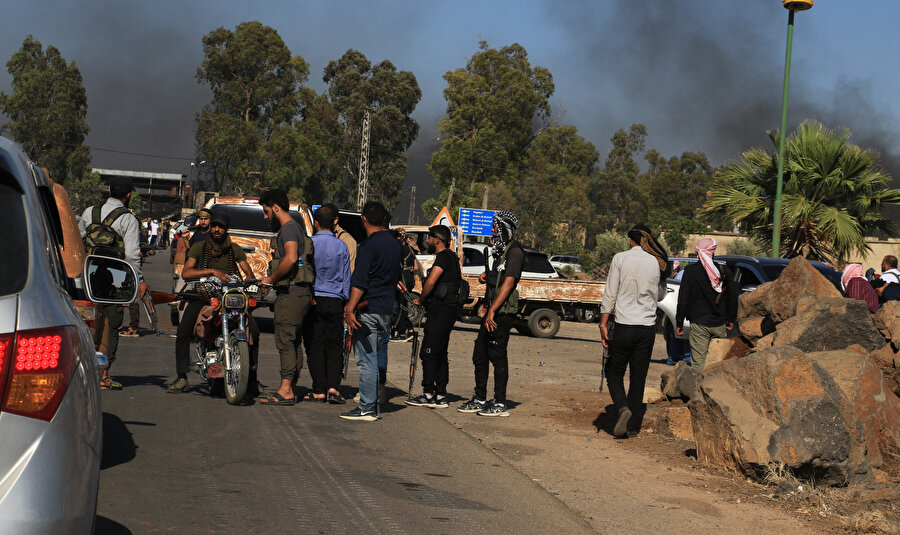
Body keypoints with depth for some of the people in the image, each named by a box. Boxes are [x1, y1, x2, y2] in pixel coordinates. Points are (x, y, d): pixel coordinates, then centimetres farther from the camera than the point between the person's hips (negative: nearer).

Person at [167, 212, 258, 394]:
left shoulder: (235, 250, 9)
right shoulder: (198, 248, 3)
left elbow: (249, 274, 5)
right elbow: (185, 273, -11)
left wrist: (245, 282, -20)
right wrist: (212, 271, -24)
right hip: (202, 295, -1)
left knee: (253, 331, -16)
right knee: (183, 331, -23)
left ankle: (251, 378, -3)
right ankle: (182, 378, -16)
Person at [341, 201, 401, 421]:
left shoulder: (368, 246, -12)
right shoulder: (394, 244, 13)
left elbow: (359, 282, -18)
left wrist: (350, 310, -20)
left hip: (369, 310, -8)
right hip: (387, 309, 8)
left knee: (366, 359, -6)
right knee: (380, 358, 13)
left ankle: (367, 408, -6)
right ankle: (376, 406, 18)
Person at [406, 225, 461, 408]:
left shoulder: (444, 256, -12)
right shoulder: (450, 256, 20)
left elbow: (430, 282, -22)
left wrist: (421, 300, -7)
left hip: (441, 310, -10)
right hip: (445, 309, 10)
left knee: (428, 352, -9)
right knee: (440, 354, 11)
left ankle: (428, 394, -9)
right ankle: (440, 396, 12)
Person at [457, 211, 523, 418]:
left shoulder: (514, 252, -12)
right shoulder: (500, 250, 19)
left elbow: (508, 283, -20)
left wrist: (492, 311, -23)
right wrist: (486, 276, 8)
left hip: (503, 312, -10)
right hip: (492, 311, 10)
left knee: (498, 356, -6)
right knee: (480, 355, 12)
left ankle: (500, 404, -1)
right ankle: (479, 399, 21)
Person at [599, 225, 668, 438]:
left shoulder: (620, 259, -4)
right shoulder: (656, 263, 5)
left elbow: (610, 294, -6)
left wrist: (603, 324, -3)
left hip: (624, 325, -3)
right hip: (648, 327, 3)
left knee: (614, 372, 8)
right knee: (639, 377, 8)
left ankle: (622, 407, -16)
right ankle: (631, 424, 10)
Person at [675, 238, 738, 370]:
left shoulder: (691, 271, -6)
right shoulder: (724, 270, 2)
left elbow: (683, 299, -3)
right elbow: (733, 297, 11)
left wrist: (679, 322, 4)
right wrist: (731, 319, 22)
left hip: (699, 324, -3)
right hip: (720, 324, 3)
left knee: (698, 362, -2)